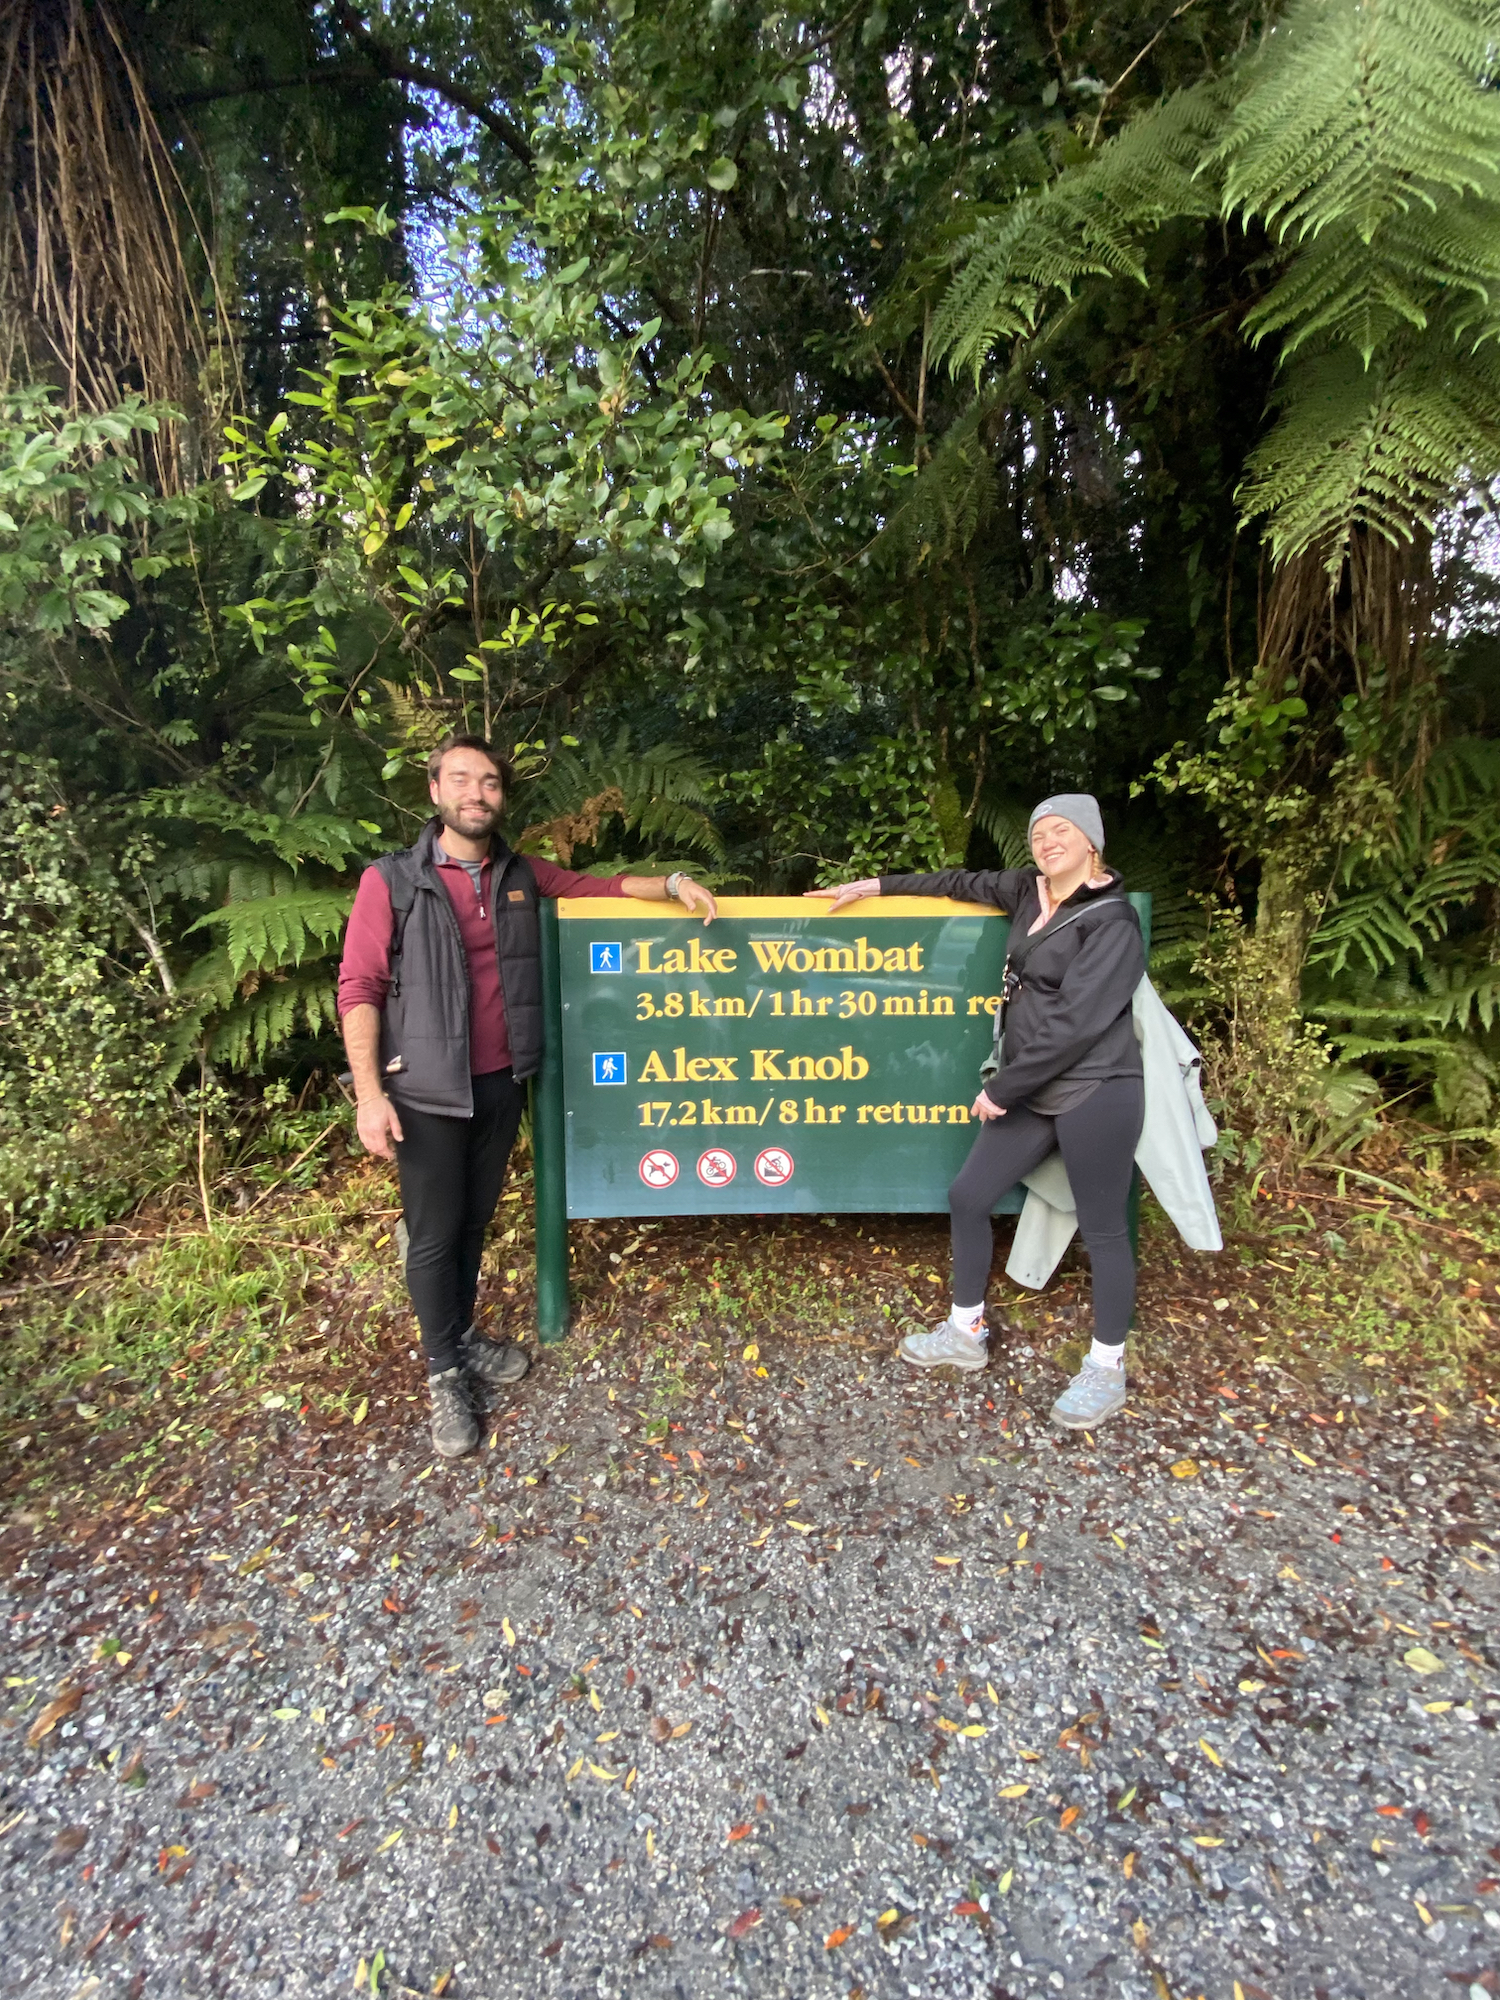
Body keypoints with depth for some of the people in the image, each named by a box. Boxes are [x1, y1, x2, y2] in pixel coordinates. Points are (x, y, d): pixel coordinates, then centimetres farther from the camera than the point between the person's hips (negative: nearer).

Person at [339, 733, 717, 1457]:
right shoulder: (391, 881, -7)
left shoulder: (521, 876, 6)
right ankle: (444, 1371, 25)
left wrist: (673, 883, -4)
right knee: (435, 1233, 7)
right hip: (428, 1094, -4)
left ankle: (463, 1336, 37)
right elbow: (360, 989, -9)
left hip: (501, 1084, 4)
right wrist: (370, 1093, -16)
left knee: (475, 1220, 17)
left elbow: (599, 886, 13)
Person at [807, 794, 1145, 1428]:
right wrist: (875, 887, 22)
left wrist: (1001, 1089, -14)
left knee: (1102, 1228, 3)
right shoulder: (1029, 892, 9)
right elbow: (961, 882, 23)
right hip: (1030, 1092, 8)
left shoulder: (1111, 920, -13)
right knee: (967, 1197, 10)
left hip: (1094, 1094, -8)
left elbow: (1074, 1023, -18)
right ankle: (965, 1334, 27)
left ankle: (1106, 1370, 22)